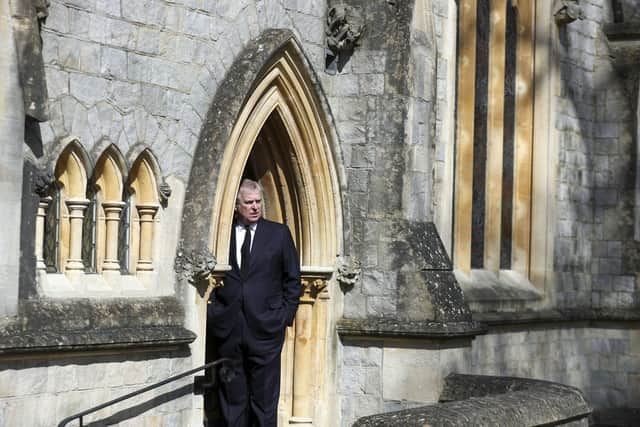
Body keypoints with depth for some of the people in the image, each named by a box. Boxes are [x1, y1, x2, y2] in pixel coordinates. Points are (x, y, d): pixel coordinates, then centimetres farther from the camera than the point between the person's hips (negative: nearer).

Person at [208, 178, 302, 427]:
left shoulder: (279, 234, 6)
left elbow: (292, 279, 9)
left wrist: (286, 315, 2)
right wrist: (212, 311, 2)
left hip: (265, 328, -1)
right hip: (228, 329, 1)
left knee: (264, 396, 1)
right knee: (232, 395, 5)